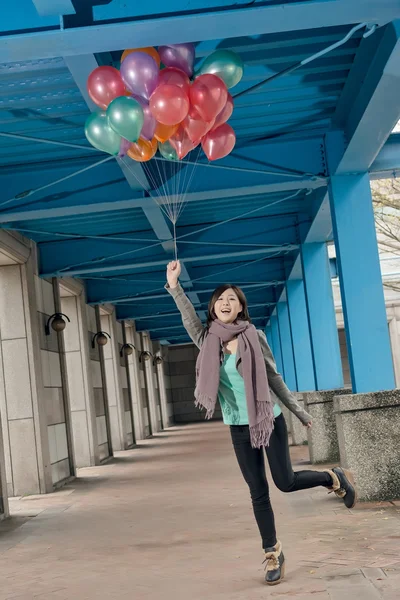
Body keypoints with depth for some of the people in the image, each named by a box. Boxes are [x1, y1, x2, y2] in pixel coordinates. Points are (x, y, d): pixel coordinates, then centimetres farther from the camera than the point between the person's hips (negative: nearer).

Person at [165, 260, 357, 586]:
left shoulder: (254, 336, -7)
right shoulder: (208, 339, 0)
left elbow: (274, 378, 1)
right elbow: (190, 319, -17)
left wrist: (300, 412, 7)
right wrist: (174, 286, -29)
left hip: (269, 420, -3)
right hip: (239, 428, 3)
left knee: (286, 482, -1)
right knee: (258, 493, 7)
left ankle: (335, 478, 27)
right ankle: (273, 553, 21)